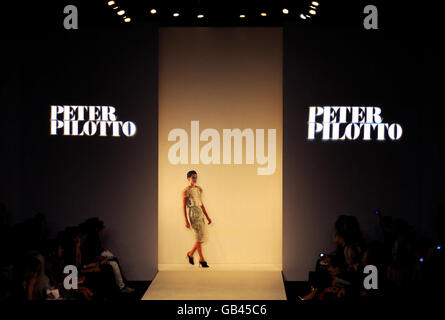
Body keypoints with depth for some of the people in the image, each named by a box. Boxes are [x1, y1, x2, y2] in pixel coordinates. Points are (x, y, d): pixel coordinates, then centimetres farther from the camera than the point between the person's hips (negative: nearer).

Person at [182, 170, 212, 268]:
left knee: (202, 235, 3)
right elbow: (184, 206, -7)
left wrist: (207, 216, 18)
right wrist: (186, 221, -13)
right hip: (193, 213, -7)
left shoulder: (199, 189, 15)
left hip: (200, 212, 7)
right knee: (199, 236, -8)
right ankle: (202, 259, -1)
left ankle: (190, 254, 21)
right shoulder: (186, 191, -5)